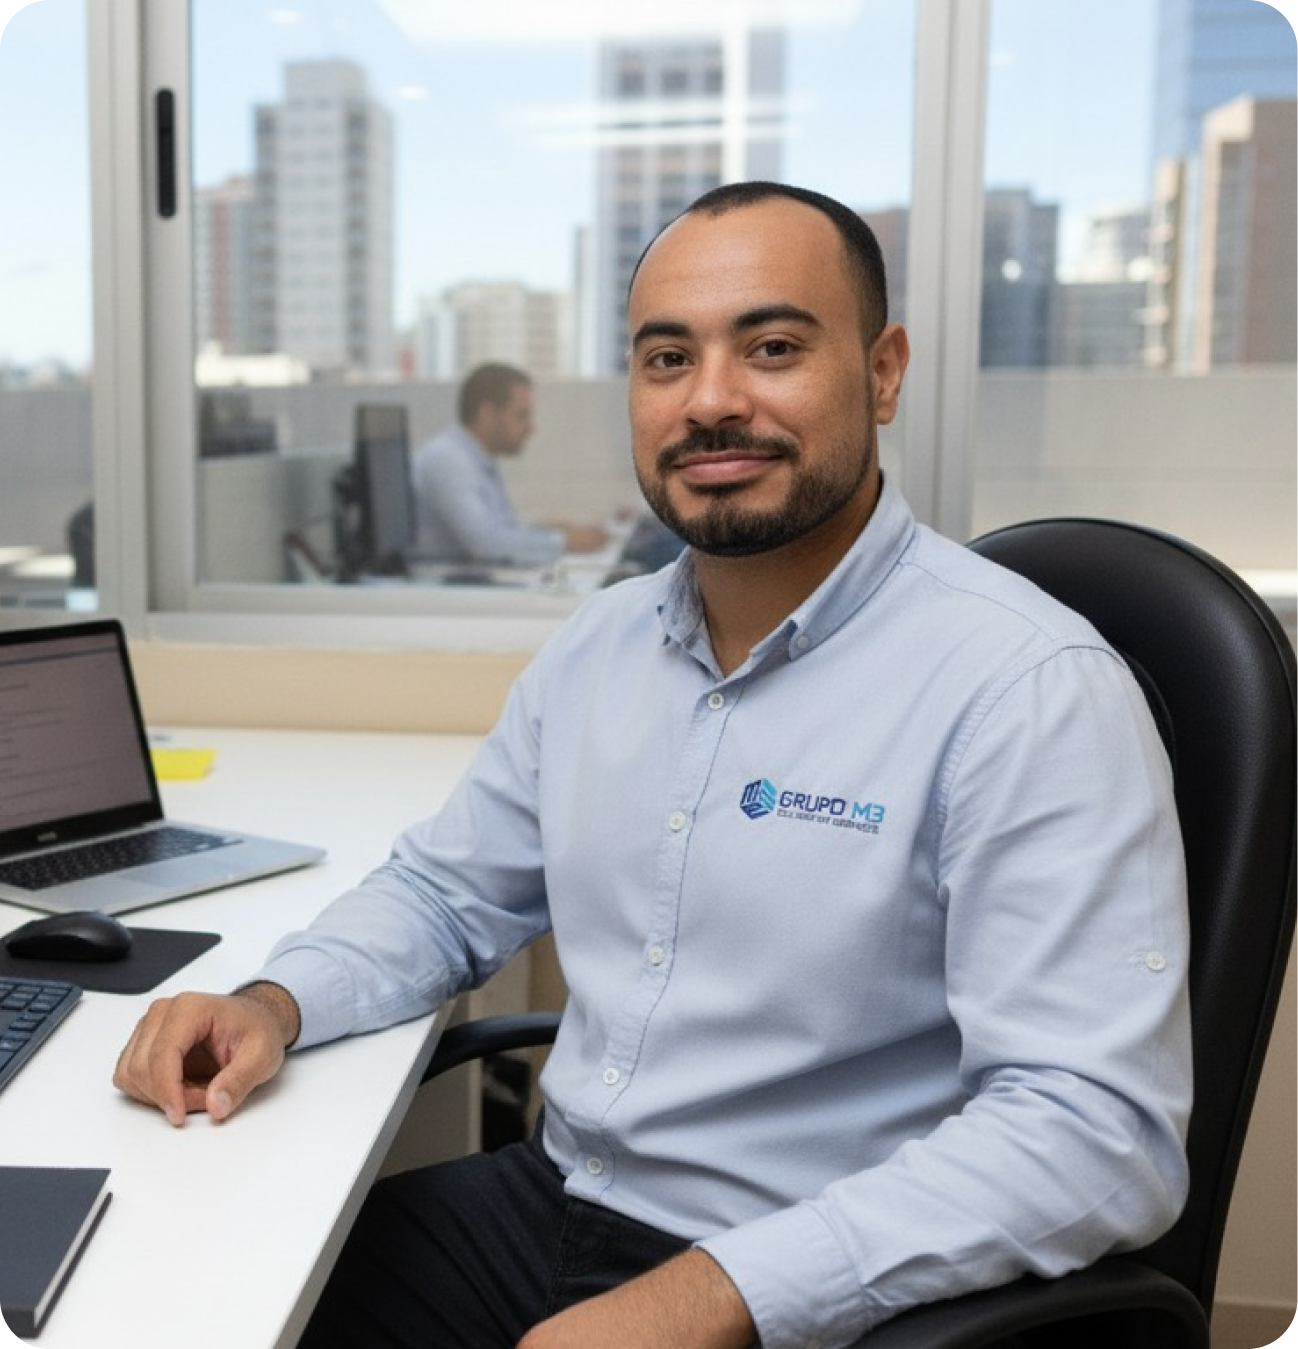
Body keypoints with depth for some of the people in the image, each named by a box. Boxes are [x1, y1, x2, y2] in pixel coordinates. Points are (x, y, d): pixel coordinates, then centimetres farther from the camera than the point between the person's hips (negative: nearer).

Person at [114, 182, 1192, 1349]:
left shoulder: (1028, 684, -18)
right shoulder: (601, 643, 4)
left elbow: (1098, 1124, -23)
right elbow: (448, 893, 14)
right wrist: (272, 1004, -4)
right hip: (549, 1201, 6)